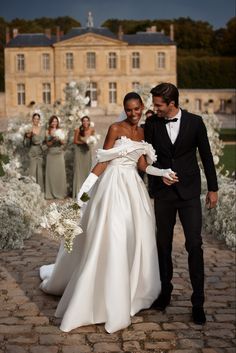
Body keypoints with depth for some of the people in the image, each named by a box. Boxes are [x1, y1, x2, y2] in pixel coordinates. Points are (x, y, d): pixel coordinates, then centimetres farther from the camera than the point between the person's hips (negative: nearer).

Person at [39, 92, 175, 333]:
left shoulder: (141, 132, 12)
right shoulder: (115, 129, -6)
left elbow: (142, 165, 11)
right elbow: (103, 160, -8)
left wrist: (162, 171, -4)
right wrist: (85, 187, -15)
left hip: (134, 187, 7)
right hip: (114, 186, -6)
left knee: (134, 240, 11)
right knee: (110, 241, -6)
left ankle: (131, 292, 26)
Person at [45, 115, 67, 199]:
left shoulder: (60, 131, 6)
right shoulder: (47, 132, 4)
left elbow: (63, 143, 2)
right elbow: (48, 144, 0)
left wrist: (60, 139, -18)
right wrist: (53, 140, -16)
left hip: (59, 154, 0)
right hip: (51, 154, 0)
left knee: (60, 172, -2)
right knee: (51, 173, -2)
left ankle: (60, 193, 4)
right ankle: (51, 193, 2)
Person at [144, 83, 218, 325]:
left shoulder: (194, 122, -3)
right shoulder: (151, 123, 0)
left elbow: (206, 155, 3)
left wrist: (213, 188, 4)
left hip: (189, 192, -2)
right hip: (163, 192, 2)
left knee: (194, 244, -6)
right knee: (163, 244, 10)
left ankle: (198, 302, 2)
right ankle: (165, 290, 27)